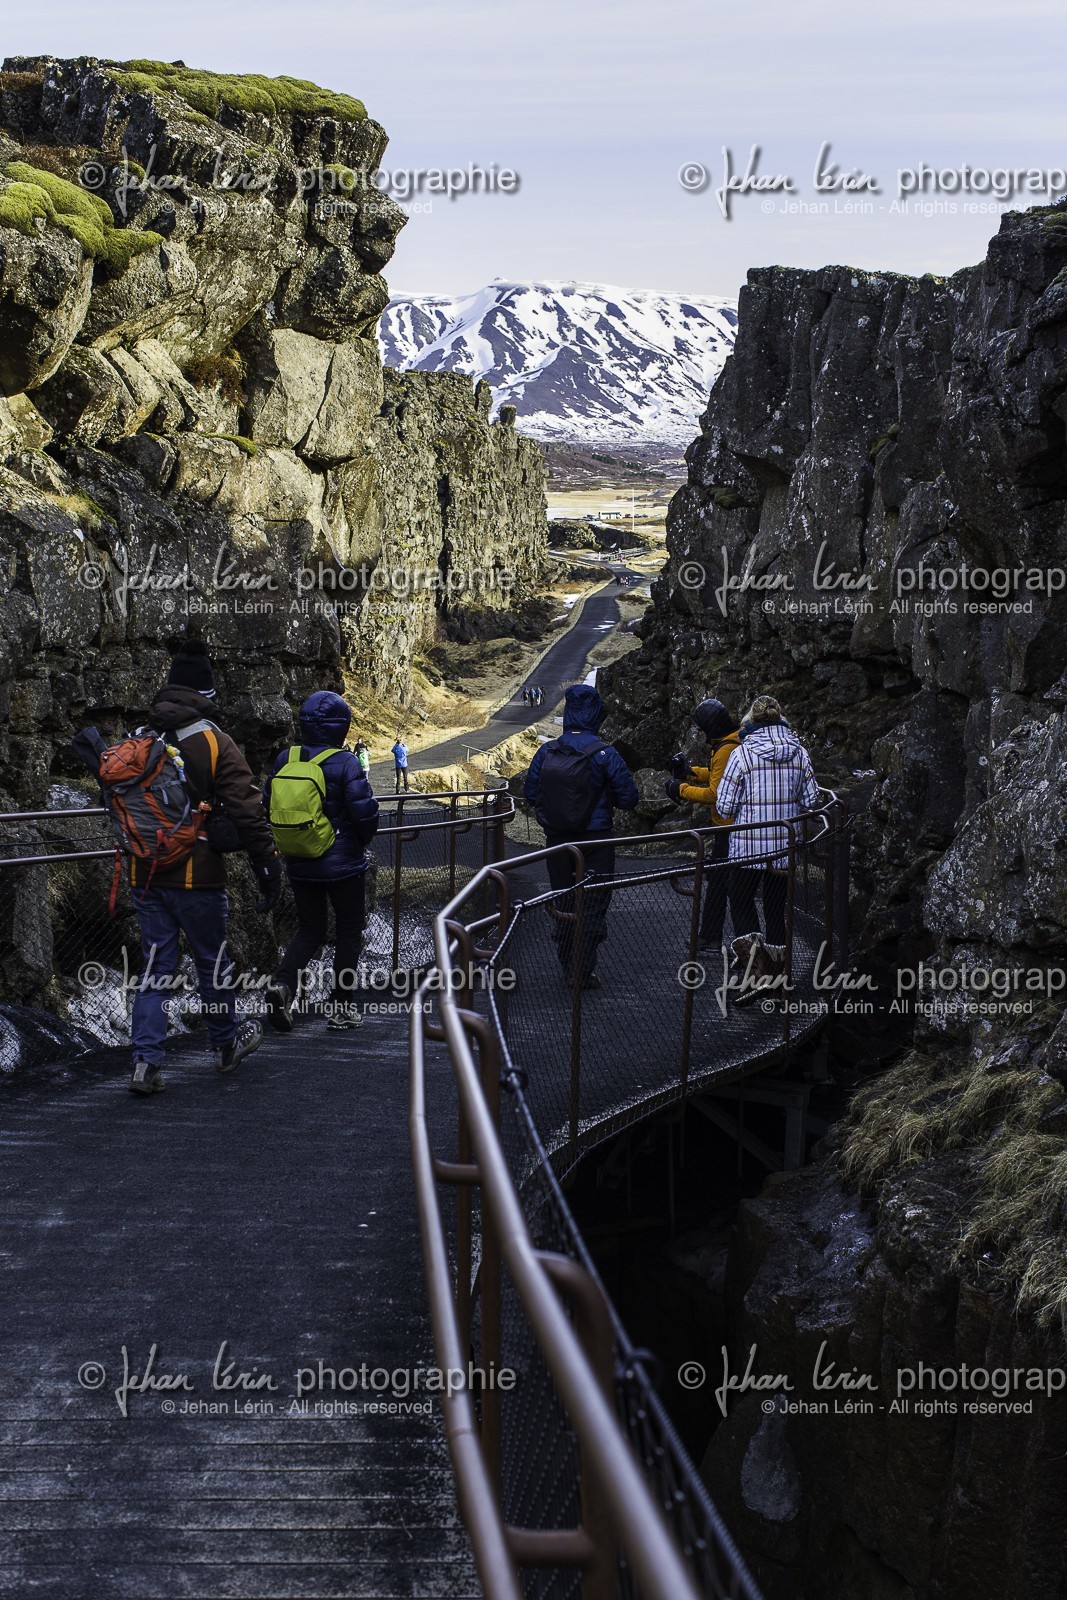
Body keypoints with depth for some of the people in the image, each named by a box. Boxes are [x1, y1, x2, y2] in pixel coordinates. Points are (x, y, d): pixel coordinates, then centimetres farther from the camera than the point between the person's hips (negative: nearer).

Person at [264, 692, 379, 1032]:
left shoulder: (285, 759, -1)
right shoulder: (346, 763, -16)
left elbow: (267, 804, 7)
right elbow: (365, 813, -18)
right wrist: (362, 841, 3)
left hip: (299, 864, 4)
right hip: (343, 862, -4)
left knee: (310, 930, 17)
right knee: (349, 932, 11)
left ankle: (283, 983, -9)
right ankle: (341, 1008, 14)